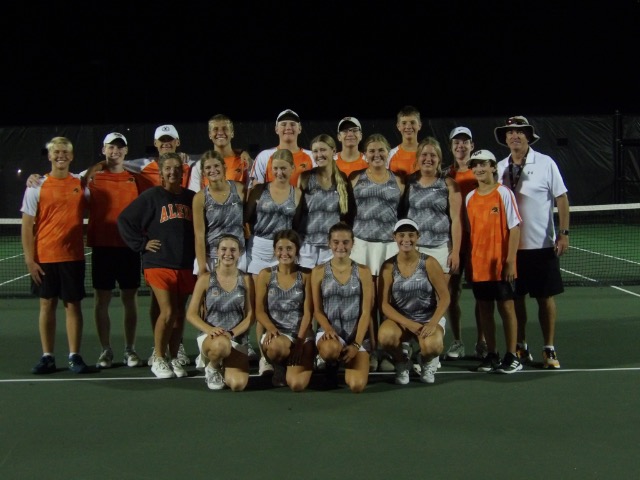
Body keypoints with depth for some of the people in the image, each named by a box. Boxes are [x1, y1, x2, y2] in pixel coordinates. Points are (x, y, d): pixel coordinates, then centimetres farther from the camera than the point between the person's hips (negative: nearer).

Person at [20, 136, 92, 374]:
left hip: (73, 256, 1)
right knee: (47, 304, 5)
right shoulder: (37, 187, 0)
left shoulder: (81, 183, 4)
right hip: (44, 258, -1)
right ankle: (47, 357, 12)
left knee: (73, 305, 3)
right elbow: (27, 225, -1)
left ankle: (75, 357, 9)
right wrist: (29, 259, -6)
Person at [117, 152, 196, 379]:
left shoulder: (191, 198, 10)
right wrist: (141, 244, -4)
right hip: (159, 264, -4)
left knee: (179, 313, 8)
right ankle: (158, 359, 3)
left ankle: (174, 359, 19)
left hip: (186, 265, 4)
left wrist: (197, 251, 8)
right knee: (167, 312, -11)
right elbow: (124, 220, -1)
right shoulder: (151, 196, -1)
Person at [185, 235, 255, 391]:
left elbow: (250, 316, 1)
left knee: (238, 384, -22)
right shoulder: (206, 279, 0)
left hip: (238, 339, 2)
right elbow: (191, 314, -1)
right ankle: (211, 368, -3)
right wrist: (210, 329, -20)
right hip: (210, 336, -2)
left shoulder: (245, 280, 3)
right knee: (221, 344, -41)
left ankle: (221, 367, 16)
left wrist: (232, 333, -17)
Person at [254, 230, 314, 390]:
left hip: (302, 334, 0)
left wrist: (300, 340, -15)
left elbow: (308, 312, -2)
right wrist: (271, 328, -20)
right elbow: (259, 311, 1)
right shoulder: (265, 275, 3)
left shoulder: (305, 275, 2)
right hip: (276, 333, 0)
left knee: (297, 384, -21)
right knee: (276, 346, -40)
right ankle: (279, 369, -2)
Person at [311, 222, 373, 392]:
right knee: (330, 349, -39)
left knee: (357, 385, -21)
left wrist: (356, 344, -13)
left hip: (357, 334, 0)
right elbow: (317, 310, 3)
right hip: (329, 331, 0)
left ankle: (347, 363, 17)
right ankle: (332, 366, 1)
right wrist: (328, 329, -18)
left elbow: (366, 312, -2)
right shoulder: (319, 271, 2)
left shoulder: (363, 271, 2)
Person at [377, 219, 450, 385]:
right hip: (399, 320, 1)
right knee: (385, 336, -34)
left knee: (432, 346, -34)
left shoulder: (429, 263, -8)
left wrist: (433, 323, -23)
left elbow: (445, 298, -7)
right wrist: (408, 324, -23)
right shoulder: (389, 267, -6)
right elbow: (384, 304, -10)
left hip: (429, 318, -1)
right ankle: (402, 361, 5)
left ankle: (428, 361, 9)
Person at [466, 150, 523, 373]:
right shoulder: (470, 197, 8)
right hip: (478, 265, 5)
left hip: (501, 265, -4)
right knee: (484, 309, 7)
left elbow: (514, 228, -8)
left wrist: (510, 261, -13)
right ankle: (492, 355, 16)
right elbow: (469, 231, 12)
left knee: (506, 307, 1)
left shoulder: (504, 193, -6)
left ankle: (512, 357, 7)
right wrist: (468, 261, 7)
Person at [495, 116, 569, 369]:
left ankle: (549, 350, 11)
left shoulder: (546, 163, -4)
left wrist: (564, 233, -10)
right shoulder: (500, 168, 6)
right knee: (516, 297, 8)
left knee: (545, 297, 2)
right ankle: (521, 348, 20)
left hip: (542, 245, -3)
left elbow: (561, 199, -3)